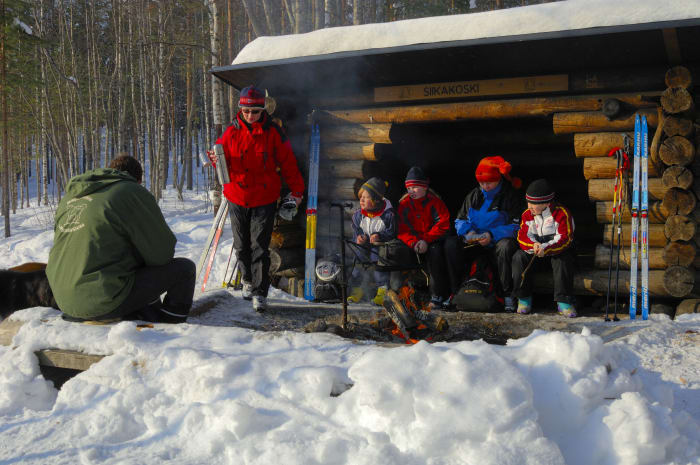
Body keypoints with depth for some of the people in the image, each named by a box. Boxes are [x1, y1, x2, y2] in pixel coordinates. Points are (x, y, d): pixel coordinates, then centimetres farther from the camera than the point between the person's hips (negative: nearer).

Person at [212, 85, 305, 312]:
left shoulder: (273, 132, -3)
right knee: (241, 245, 13)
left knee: (260, 246, -6)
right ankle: (248, 280, 36)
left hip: (264, 199, -3)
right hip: (237, 198, 3)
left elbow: (288, 162, 2)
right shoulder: (232, 132, 2)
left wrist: (296, 190, 2)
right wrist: (217, 159, -14)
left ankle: (260, 293, -2)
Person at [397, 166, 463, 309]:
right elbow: (402, 231, 3)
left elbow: (443, 225, -7)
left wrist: (426, 240, -19)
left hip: (437, 238, 0)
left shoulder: (434, 201, 3)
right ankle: (438, 295, -30)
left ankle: (455, 292, -29)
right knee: (435, 250, -33)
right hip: (420, 243, 0)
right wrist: (414, 242, -16)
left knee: (451, 244, -33)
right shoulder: (404, 204, 7)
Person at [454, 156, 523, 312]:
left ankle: (508, 294, -29)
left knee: (505, 246, -40)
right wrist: (467, 232, -9)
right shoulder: (474, 195, 13)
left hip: (498, 241, -4)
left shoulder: (511, 197, -2)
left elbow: (516, 227, -10)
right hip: (475, 244, 4)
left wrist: (492, 235, -23)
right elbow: (460, 220, 15)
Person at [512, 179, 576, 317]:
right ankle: (524, 298, -15)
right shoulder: (527, 214, 2)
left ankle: (564, 302, -32)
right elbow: (523, 236, -5)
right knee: (519, 257, -25)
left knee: (563, 259, -37)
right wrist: (534, 245, -30)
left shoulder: (561, 213, -13)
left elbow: (564, 238, -21)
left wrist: (545, 248, -38)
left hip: (557, 250, -3)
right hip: (534, 250, 4)